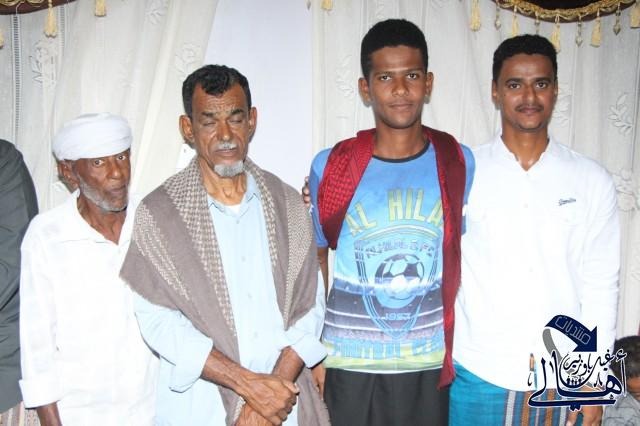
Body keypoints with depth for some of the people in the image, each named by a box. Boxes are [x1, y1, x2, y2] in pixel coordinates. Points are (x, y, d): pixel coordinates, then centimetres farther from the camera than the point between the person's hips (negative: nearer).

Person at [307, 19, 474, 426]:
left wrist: (460, 348, 5)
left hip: (431, 365, 1)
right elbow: (313, 262, 3)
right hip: (350, 366, -1)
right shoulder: (330, 167, -7)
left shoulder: (458, 162, -3)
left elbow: (464, 258, 7)